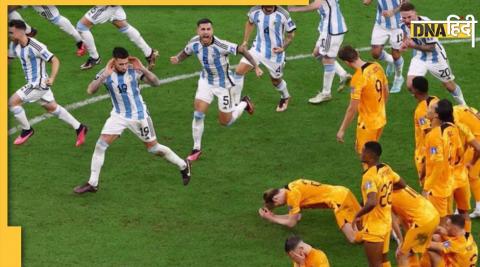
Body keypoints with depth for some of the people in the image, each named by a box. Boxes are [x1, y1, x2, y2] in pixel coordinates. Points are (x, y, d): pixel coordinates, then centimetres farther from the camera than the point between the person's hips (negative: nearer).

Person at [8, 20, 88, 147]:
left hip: (38, 84, -9)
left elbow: (55, 61, -20)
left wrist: (52, 78, -34)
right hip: (32, 83, 9)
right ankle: (79, 128, 29)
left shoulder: (35, 47, -25)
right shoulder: (14, 45, -1)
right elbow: (9, 57, 16)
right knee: (52, 108, 20)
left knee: (12, 102, -12)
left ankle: (26, 130, 8)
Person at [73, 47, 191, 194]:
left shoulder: (134, 70, -16)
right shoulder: (106, 73, -13)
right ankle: (92, 183, 1)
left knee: (153, 148, 5)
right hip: (118, 115, 2)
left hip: (139, 115, -2)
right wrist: (104, 75, -36)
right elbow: (90, 90, -25)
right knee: (100, 146, -9)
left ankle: (183, 166, 28)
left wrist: (144, 70, -34)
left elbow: (156, 83, -18)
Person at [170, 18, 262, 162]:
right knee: (198, 115, -9)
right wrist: (177, 59, -16)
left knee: (226, 122, 6)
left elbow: (242, 49, -21)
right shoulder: (194, 43, -16)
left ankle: (244, 103, 36)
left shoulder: (221, 45, -32)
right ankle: (196, 149, 9)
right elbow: (185, 52, 6)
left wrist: (256, 66, -22)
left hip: (223, 84, -3)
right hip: (206, 81, 3)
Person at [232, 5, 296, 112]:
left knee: (276, 80, 14)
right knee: (239, 70, -14)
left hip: (275, 53, -2)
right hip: (258, 50, 2)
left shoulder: (283, 14, -19)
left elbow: (291, 33, -5)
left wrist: (283, 48, -19)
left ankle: (285, 97, 49)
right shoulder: (255, 11, -10)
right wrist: (245, 41, 10)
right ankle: (235, 103, -4)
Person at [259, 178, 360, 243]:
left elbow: (291, 223, -4)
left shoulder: (293, 194, -15)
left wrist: (271, 218, 7)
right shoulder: (291, 188, 12)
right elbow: (297, 216, 19)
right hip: (342, 192, 9)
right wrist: (273, 215, 13)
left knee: (354, 238, -15)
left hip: (339, 199, -9)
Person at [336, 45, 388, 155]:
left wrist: (342, 130, -15)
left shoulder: (358, 78, -25)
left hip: (367, 123, -7)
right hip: (381, 119, 7)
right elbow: (386, 92, 9)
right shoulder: (377, 67, -4)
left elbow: (353, 108, -23)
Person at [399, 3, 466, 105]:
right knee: (410, 85, -13)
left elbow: (431, 47, -25)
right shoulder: (403, 25, -15)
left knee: (449, 86, 10)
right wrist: (405, 43, -8)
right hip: (419, 57, 4)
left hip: (435, 57, -4)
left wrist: (414, 46, -38)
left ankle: (462, 105, 37)